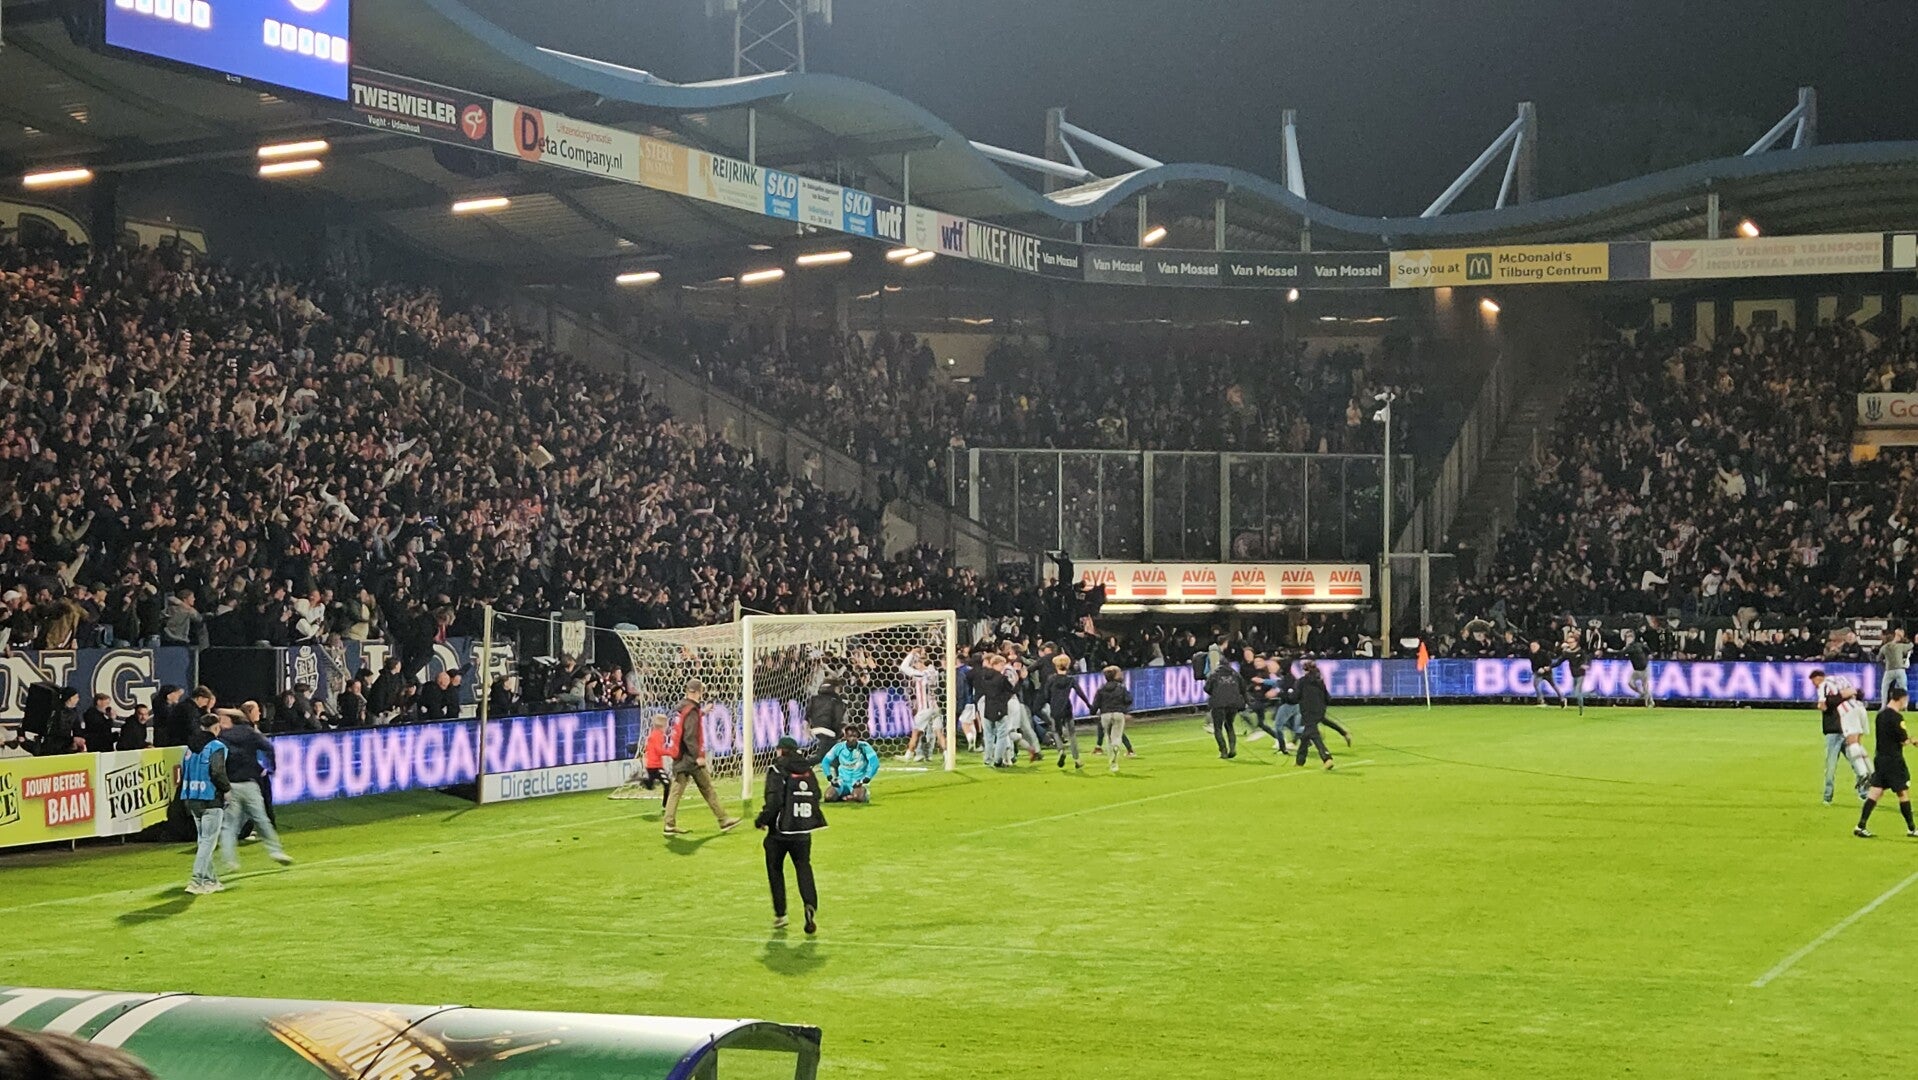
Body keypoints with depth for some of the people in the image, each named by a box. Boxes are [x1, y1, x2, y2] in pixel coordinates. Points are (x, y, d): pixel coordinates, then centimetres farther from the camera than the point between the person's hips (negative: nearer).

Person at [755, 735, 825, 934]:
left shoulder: (777, 770, -11)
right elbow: (816, 796, 12)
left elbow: (774, 800, -20)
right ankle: (810, 905, -18)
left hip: (780, 830, -4)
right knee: (803, 867, 7)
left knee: (775, 869, 12)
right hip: (803, 831, 4)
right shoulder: (807, 770, 6)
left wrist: (762, 820, -6)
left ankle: (780, 914, 12)